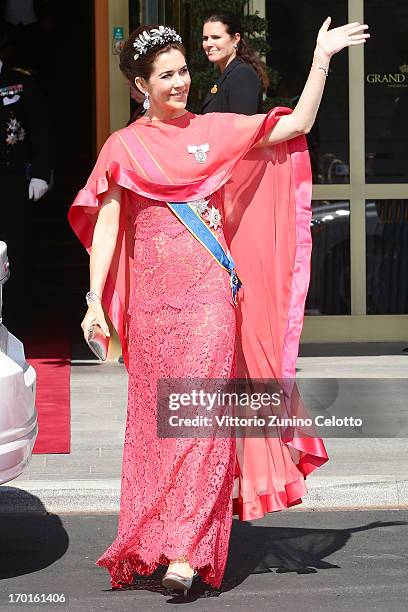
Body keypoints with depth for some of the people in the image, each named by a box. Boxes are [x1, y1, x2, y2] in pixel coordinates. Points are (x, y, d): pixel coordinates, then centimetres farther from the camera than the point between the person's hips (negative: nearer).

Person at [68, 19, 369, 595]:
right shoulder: (125, 146, 7)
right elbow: (106, 222, 3)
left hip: (211, 294, 0)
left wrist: (322, 57, 4)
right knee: (156, 418, 4)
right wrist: (95, 301, -6)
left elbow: (297, 125, 9)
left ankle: (186, 552, -15)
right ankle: (152, 543, 15)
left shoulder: (216, 130, 11)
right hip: (154, 298, 0)